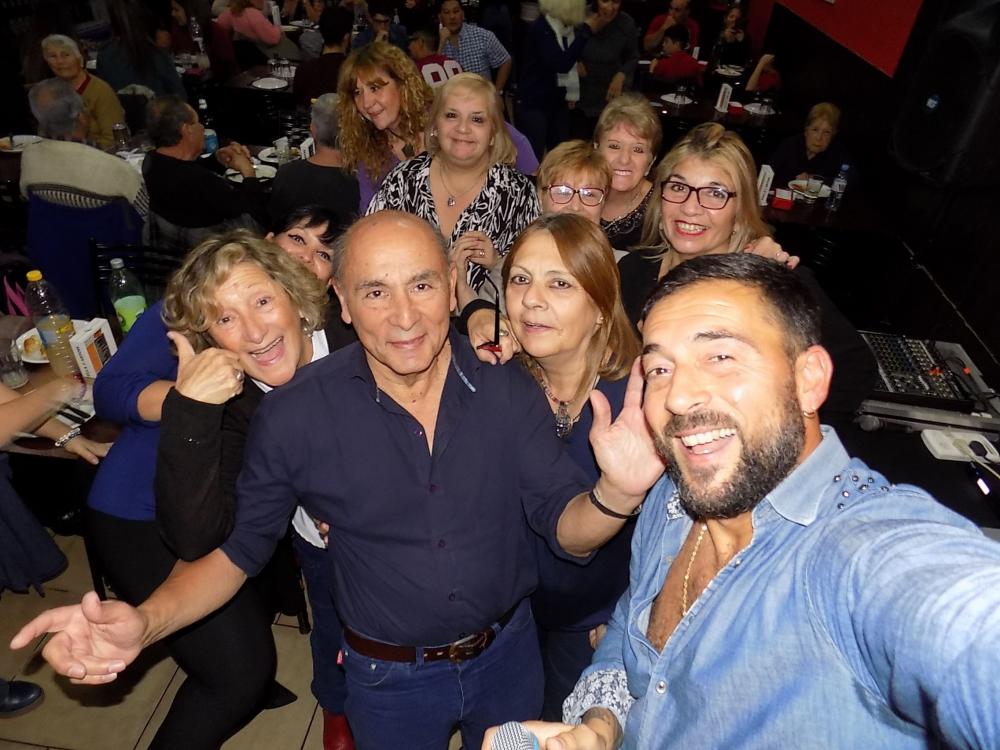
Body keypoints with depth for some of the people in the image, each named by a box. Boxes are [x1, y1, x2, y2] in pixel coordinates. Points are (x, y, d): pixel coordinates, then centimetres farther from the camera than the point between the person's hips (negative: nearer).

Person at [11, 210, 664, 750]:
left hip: (508, 653, 2)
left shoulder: (509, 393, -17)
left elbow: (567, 528, -16)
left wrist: (616, 496, -37)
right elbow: (237, 547, -8)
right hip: (389, 677, -1)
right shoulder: (295, 417, -20)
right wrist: (145, 622, -24)